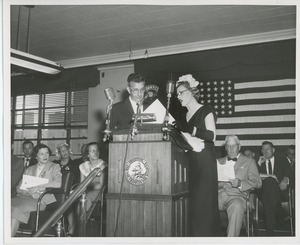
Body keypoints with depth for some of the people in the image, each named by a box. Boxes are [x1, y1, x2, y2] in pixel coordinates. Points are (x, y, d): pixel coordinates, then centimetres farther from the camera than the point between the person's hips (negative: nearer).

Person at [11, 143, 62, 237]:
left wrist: (38, 187, -12)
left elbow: (58, 183, -5)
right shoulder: (29, 170, 25)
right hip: (25, 197, 4)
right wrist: (28, 191, -8)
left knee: (16, 209, -31)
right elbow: (19, 188, 15)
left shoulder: (55, 167, 14)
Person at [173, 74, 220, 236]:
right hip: (189, 160, 6)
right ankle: (193, 233, 9)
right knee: (191, 199, 2)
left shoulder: (206, 111, -2)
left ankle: (206, 234, 1)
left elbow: (212, 136, -14)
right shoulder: (184, 116, 16)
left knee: (204, 199, -7)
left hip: (205, 160, -6)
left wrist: (190, 129, -23)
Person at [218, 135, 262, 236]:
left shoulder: (249, 161, 19)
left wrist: (240, 184, -13)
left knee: (236, 206, -38)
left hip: (236, 195, -2)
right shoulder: (219, 161, 28)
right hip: (219, 194, 2)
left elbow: (257, 182, 7)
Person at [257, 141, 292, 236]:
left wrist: (285, 180, -20)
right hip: (264, 190, 2)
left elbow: (288, 173, 3)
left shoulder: (282, 160, 21)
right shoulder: (260, 163, 25)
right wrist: (259, 163, 3)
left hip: (279, 189, -2)